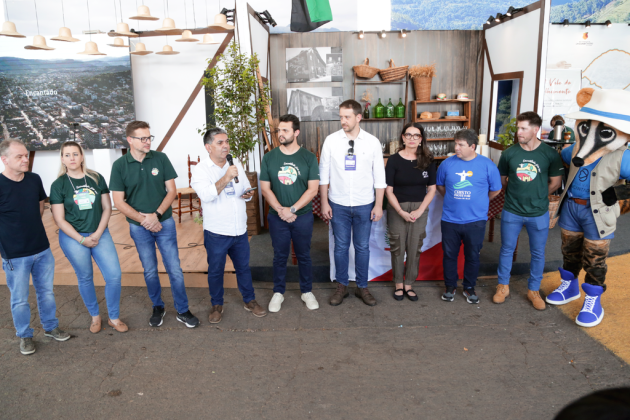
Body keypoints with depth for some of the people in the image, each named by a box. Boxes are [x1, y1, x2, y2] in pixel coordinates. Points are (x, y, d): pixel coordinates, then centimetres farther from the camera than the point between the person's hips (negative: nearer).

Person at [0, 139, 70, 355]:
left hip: (42, 249, 5)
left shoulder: (35, 179, -1)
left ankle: (51, 327, 36)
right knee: (20, 299, 10)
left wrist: (29, 225, 12)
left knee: (46, 291, 17)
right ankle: (25, 336, 29)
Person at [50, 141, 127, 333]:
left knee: (114, 275, -5)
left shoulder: (96, 178, 1)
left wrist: (98, 234, -9)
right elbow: (59, 219, -5)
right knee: (85, 278, 10)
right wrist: (82, 240, -12)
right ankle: (95, 316, 31)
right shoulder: (58, 185, -4)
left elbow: (107, 207, 2)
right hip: (73, 237, -1)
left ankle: (114, 318, 14)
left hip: (100, 234, 1)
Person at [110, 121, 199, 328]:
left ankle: (183, 311, 18)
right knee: (150, 271, 13)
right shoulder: (119, 165, -6)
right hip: (139, 227, 0)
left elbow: (172, 190, -4)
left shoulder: (161, 158, -6)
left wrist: (156, 215, -16)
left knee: (175, 269, 2)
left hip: (165, 223, 0)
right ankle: (158, 307, 33)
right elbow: (119, 202, -6)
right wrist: (143, 219, -15)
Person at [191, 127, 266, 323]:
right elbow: (206, 195, -24)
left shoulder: (236, 165, 9)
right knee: (216, 270, 10)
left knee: (243, 266, 16)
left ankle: (250, 300, 32)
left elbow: (247, 188, 17)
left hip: (240, 230, 4)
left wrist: (248, 194, -6)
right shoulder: (201, 170, -8)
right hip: (216, 233, -4)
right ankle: (217, 305, 28)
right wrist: (226, 178, -29)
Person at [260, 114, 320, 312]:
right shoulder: (269, 157, -1)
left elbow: (313, 189, -9)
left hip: (303, 216, -1)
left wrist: (292, 209, -16)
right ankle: (278, 292, 28)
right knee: (279, 256, 12)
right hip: (277, 217, 1)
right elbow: (265, 188, -2)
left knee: (304, 255, 12)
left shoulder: (308, 157, -5)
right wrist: (280, 210, -14)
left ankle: (307, 291, 29)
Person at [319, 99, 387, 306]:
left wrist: (378, 205, -3)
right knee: (341, 247, 11)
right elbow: (324, 173, 0)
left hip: (364, 205, 0)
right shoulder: (331, 140, -4)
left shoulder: (372, 142, -4)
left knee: (363, 247, 11)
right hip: (338, 205, 0)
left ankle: (362, 287, 27)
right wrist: (324, 202, -3)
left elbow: (379, 176, 0)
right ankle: (342, 286, 27)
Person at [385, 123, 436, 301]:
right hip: (397, 208, -2)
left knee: (415, 248, 6)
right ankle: (398, 284, 22)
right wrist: (401, 212, -14)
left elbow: (431, 189, 3)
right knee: (398, 248, 5)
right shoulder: (394, 160, -5)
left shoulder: (427, 161, 1)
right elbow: (388, 190, -6)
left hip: (420, 209, 2)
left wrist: (420, 210, -9)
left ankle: (409, 284, 22)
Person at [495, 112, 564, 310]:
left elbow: (555, 182, 1)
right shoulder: (509, 153, -7)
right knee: (507, 249, 12)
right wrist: (516, 195, 5)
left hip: (539, 214, 0)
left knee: (538, 253, 12)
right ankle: (503, 286, 30)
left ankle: (533, 290, 30)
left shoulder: (550, 154, -9)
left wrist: (537, 197, 3)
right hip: (511, 212, 0)